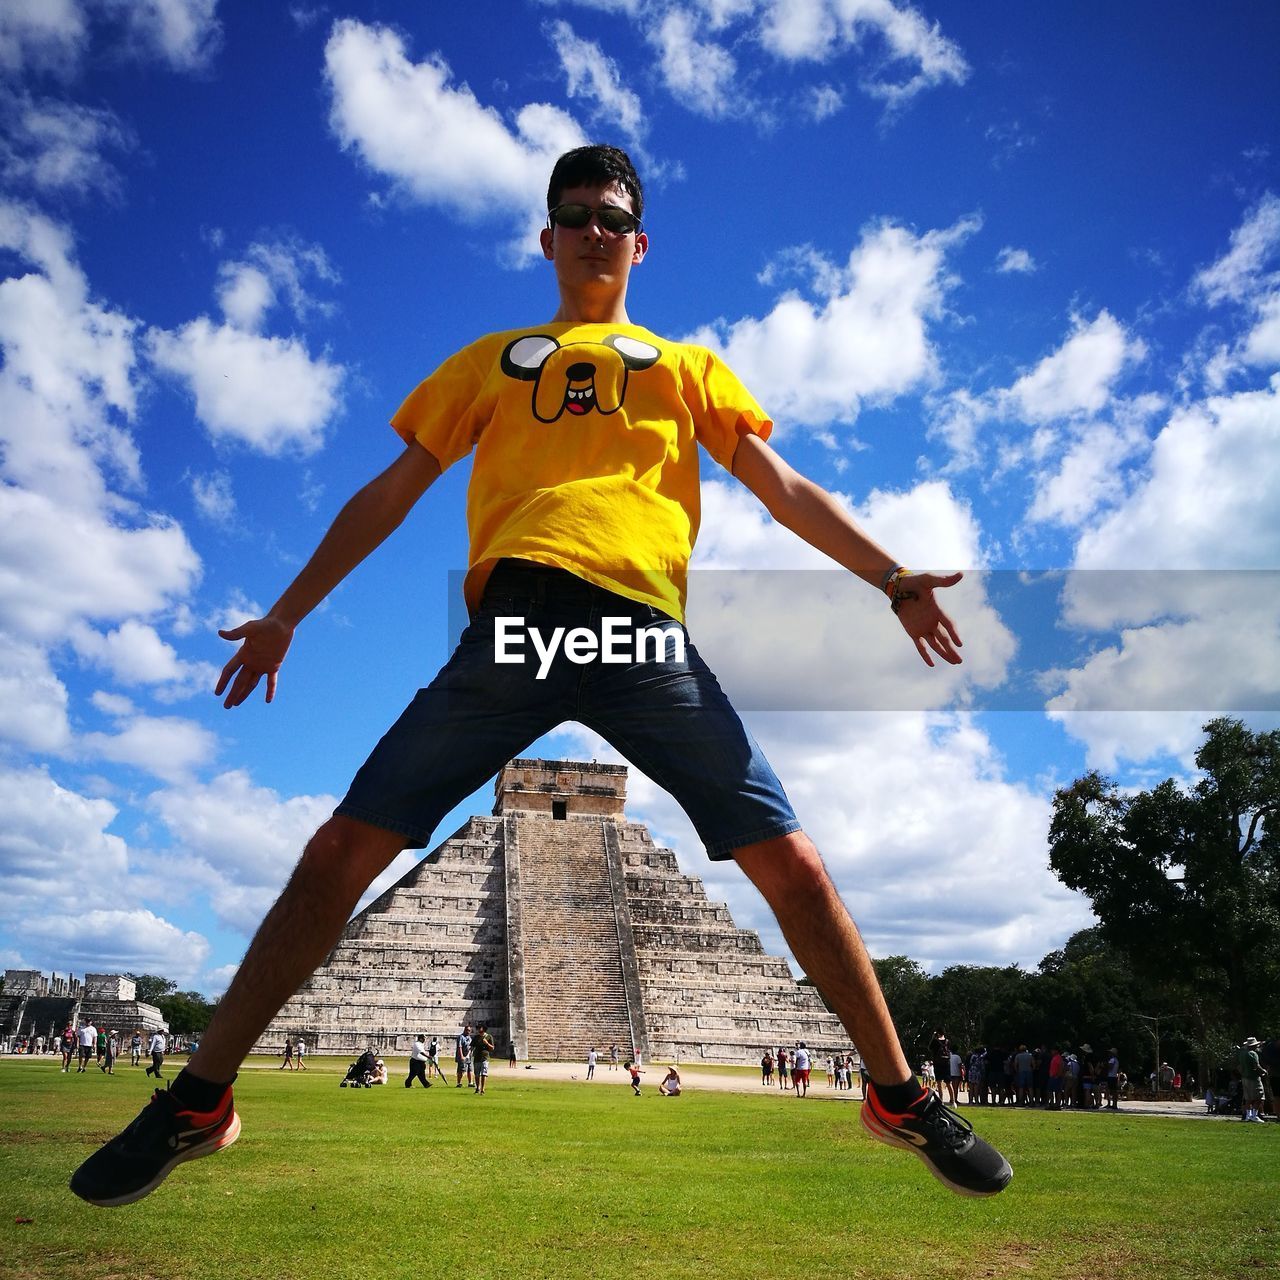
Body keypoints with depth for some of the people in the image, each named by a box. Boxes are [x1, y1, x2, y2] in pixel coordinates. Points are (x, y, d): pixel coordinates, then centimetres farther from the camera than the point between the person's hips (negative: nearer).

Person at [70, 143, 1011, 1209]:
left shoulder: (687, 365, 27)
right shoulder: (491, 360, 28)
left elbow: (787, 491, 20)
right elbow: (392, 493, 25)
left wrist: (893, 578, 6)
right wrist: (286, 614, 19)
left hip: (645, 634, 0)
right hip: (514, 623, 1)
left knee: (788, 861, -7)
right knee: (345, 849, -6)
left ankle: (899, 1095, 12)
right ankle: (200, 1102, 9)